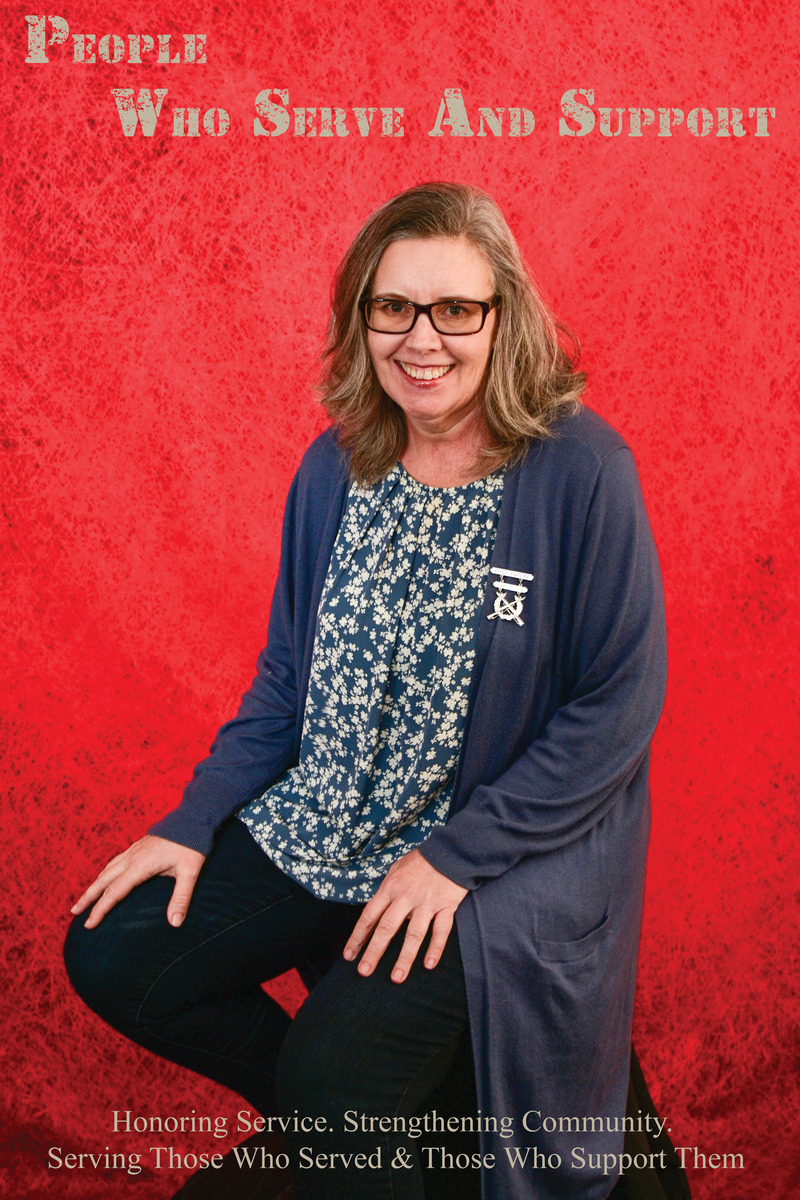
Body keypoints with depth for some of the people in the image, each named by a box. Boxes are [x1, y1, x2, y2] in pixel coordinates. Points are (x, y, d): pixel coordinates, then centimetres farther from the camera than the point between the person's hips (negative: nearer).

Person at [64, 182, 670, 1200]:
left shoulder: (582, 471, -16)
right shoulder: (336, 467, 0)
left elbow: (620, 704, -15)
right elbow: (288, 676, 9)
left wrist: (454, 857, -19)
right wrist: (195, 820, 0)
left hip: (497, 851, -5)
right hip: (318, 828, 6)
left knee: (334, 1074, -22)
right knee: (111, 956, -1)